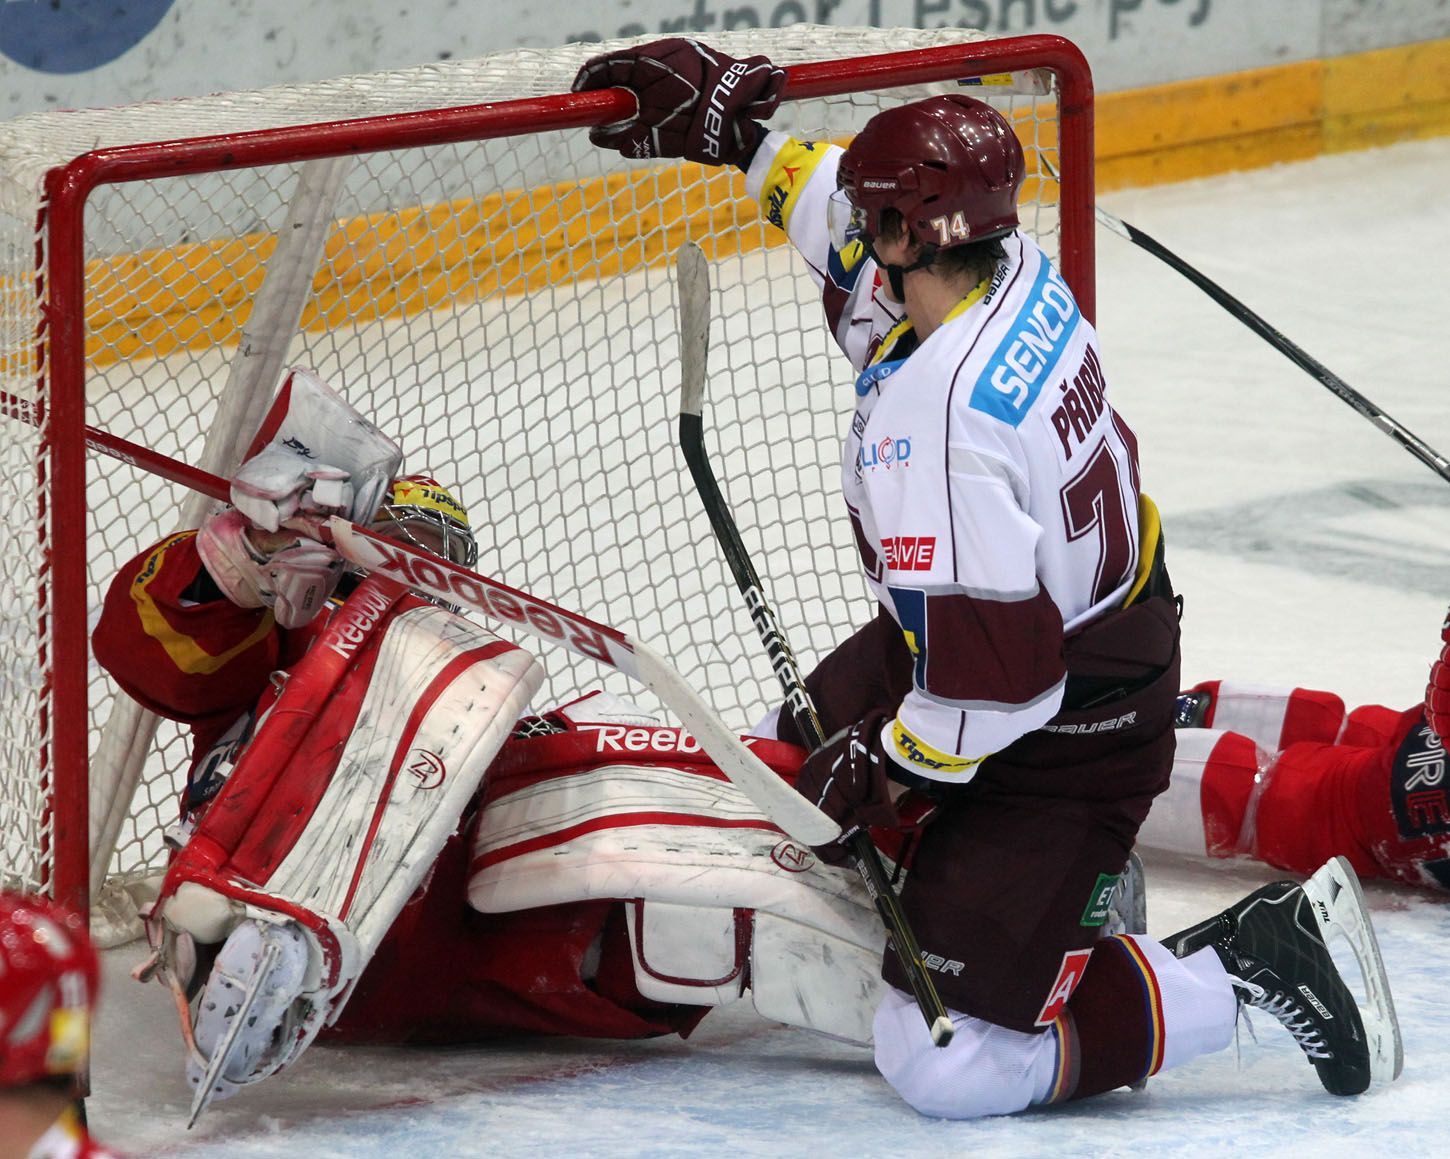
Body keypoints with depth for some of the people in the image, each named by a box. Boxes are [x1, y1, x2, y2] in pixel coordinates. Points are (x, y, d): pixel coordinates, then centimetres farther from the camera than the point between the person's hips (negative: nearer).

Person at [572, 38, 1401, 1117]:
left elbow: (991, 677, -31)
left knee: (942, 1065, -10)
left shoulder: (931, 434, -35)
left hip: (1063, 735, -10)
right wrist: (728, 124, 14)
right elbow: (875, 243, 15)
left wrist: (887, 770, -14)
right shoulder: (1016, 269, -9)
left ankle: (1254, 960, -7)